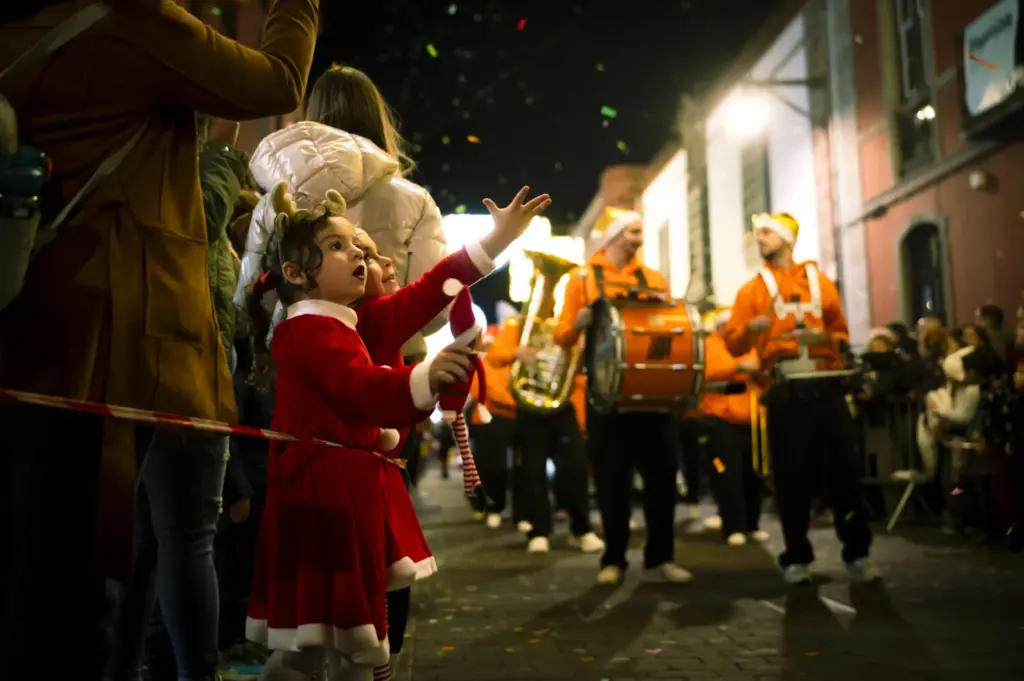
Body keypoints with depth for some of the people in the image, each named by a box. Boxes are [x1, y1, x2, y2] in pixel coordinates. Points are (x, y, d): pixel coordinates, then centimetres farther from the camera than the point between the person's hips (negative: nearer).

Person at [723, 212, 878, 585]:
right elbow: (733, 345, 0)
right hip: (785, 390, -1)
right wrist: (751, 329, -21)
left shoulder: (819, 280, 14)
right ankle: (797, 557, 10)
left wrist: (827, 338, -6)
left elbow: (842, 333, 16)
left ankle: (857, 552, 14)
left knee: (843, 467, 2)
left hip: (826, 384, 2)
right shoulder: (753, 289, 8)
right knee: (792, 474, 0)